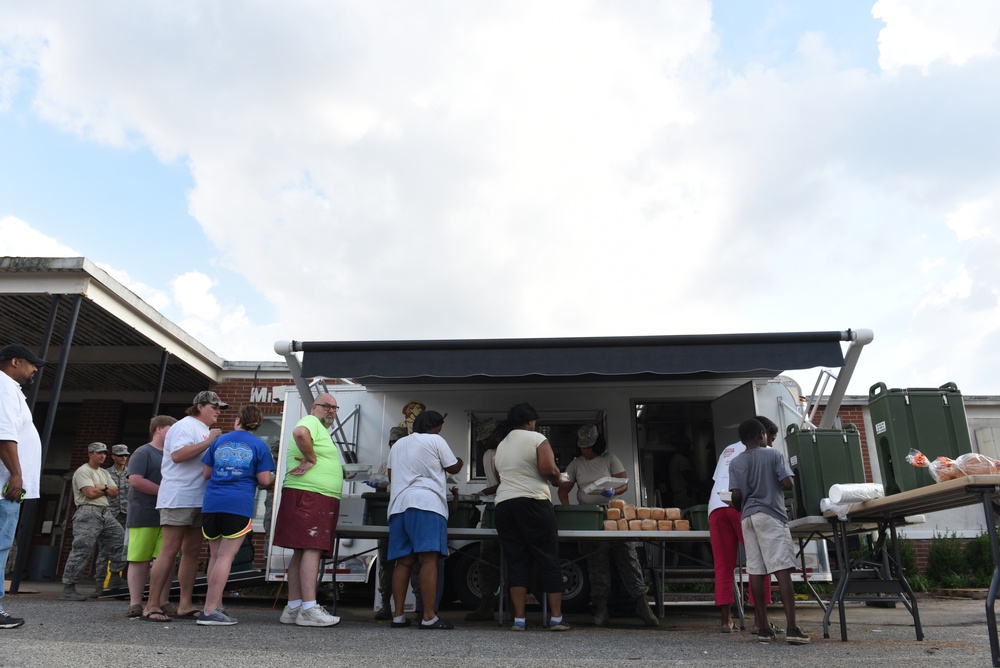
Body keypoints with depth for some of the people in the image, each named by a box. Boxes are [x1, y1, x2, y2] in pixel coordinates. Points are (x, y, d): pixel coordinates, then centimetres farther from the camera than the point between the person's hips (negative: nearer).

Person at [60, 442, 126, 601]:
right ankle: (68, 589, -4)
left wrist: (102, 487, -5)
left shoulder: (104, 473, 22)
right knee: (82, 551, -10)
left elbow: (115, 492, 14)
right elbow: (90, 493, -16)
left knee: (121, 539, 1)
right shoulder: (83, 471, -4)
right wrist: (106, 489, 1)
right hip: (88, 513, -8)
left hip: (105, 513, 8)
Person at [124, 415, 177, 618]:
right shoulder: (143, 453, -2)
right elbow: (135, 480, -14)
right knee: (140, 560, -1)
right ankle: (135, 603, 5)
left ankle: (163, 602, 7)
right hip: (144, 516, -6)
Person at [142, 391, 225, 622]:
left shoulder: (205, 431, 21)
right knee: (170, 550, -9)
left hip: (199, 500, 9)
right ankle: (151, 606, -4)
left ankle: (185, 605, 11)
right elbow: (177, 455, -22)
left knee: (192, 551, 7)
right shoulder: (185, 426, -7)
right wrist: (208, 442, -20)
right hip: (178, 498, -9)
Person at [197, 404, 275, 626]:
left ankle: (216, 606, 18)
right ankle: (210, 611, -9)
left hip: (211, 504, 4)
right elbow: (265, 481, -4)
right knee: (225, 557, -5)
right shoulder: (259, 446, 2)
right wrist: (272, 481, 18)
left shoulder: (219, 441, 14)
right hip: (239, 505, -4)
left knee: (215, 556, 13)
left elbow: (206, 474, 17)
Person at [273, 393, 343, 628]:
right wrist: (310, 457, -16)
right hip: (309, 496, -10)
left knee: (301, 552, 9)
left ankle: (293, 608, 13)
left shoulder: (322, 430, 28)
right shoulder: (311, 421, -4)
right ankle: (309, 609, -16)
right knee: (312, 550, -14)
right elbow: (300, 433, -28)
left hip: (319, 501, 10)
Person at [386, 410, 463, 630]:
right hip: (426, 503, -7)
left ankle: (398, 615, 4)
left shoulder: (398, 444, 22)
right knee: (429, 560, -10)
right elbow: (453, 467, 12)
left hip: (399, 504, 7)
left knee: (403, 561, 7)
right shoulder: (435, 441, 4)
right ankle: (429, 617, -14)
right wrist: (460, 461, 34)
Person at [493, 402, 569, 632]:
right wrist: (557, 479, 6)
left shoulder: (501, 446, 19)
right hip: (533, 503, -6)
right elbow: (549, 469, -13)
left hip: (503, 505, 6)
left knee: (516, 562, 5)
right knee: (548, 560, 2)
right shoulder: (537, 439, -3)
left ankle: (519, 619, 2)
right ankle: (556, 618, 3)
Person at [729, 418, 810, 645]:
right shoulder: (773, 455, 1)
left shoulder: (736, 462, 6)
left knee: (755, 571, 4)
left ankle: (764, 627, 7)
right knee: (782, 569, -8)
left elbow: (736, 495, -3)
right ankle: (791, 628, -16)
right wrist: (775, 484, 13)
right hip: (771, 515, -3)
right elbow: (788, 483, -8)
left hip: (748, 517, 3)